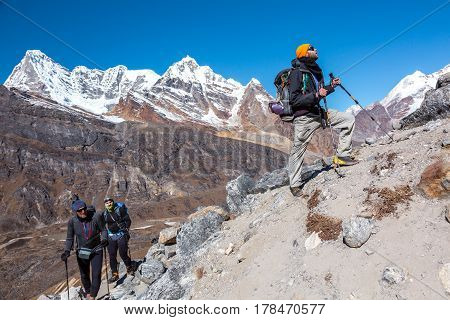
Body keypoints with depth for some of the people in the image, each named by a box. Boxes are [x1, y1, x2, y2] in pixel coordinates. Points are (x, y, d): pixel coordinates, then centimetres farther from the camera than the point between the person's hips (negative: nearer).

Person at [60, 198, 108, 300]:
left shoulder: (96, 217, -22)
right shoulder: (72, 221, -16)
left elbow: (103, 230, -7)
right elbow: (70, 238, -3)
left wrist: (104, 239, -24)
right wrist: (67, 251, -14)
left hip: (96, 250, -2)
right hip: (82, 251, 2)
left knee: (96, 275, -5)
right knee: (84, 275, 17)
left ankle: (92, 297, 12)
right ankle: (88, 293, 44)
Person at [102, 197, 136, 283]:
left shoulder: (120, 209, -6)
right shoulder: (104, 214, 8)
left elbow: (128, 220, -2)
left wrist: (126, 230, -9)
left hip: (121, 234, -4)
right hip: (111, 236, 4)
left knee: (123, 253, -6)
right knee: (112, 255, 2)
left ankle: (130, 268, 19)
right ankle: (114, 274, 14)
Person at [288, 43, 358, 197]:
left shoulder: (315, 71, 12)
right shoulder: (297, 73, -13)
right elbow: (293, 100, -20)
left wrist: (331, 86, 7)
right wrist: (316, 95, -24)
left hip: (319, 113, 8)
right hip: (304, 117, -8)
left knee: (348, 119, 4)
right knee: (298, 150, 1)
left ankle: (342, 155, 7)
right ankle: (295, 184, 15)